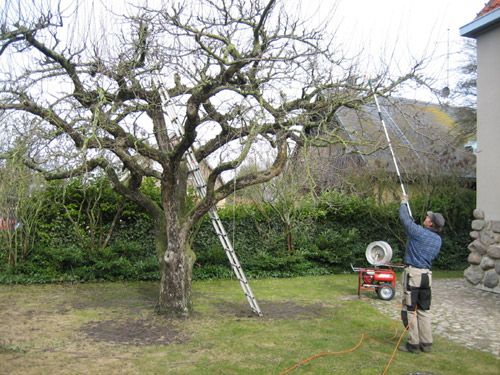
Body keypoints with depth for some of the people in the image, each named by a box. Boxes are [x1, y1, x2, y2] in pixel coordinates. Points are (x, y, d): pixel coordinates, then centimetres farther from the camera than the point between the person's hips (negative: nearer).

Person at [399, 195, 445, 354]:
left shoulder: (418, 232, -13)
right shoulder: (438, 240, 7)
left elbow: (404, 217, -2)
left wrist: (403, 202, 16)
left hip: (413, 273, -6)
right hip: (427, 275, 7)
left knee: (410, 310, 1)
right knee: (424, 310, 14)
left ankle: (413, 344, 3)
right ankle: (426, 343, 17)